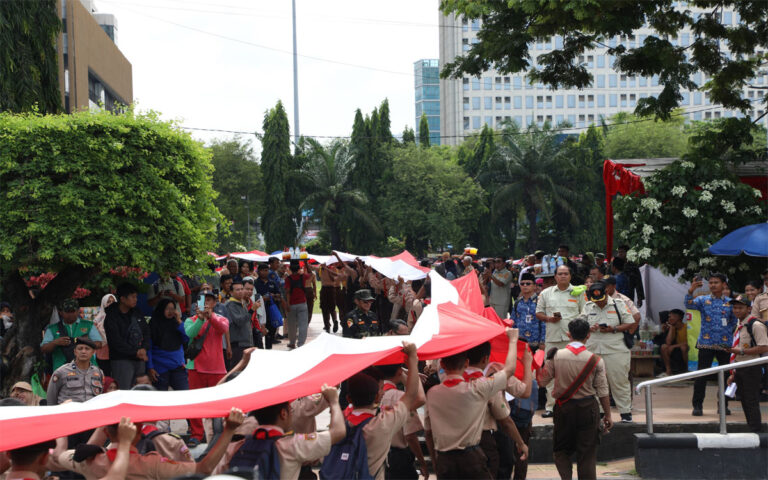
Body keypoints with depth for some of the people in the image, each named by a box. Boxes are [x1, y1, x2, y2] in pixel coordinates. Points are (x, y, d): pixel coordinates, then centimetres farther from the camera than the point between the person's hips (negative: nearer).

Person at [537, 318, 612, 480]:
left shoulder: (556, 356, -8)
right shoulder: (596, 360, -8)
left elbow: (542, 381, 2)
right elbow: (602, 391, -3)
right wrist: (607, 415, 7)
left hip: (564, 408, 0)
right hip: (588, 408, 0)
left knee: (561, 450, 13)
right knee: (587, 453, 7)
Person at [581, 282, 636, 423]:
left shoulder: (619, 304, 2)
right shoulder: (588, 307, 12)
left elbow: (631, 324, 1)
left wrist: (613, 329, -13)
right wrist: (589, 328, -8)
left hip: (616, 351, -3)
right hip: (593, 351, 3)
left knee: (619, 382, -2)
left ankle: (625, 412, 5)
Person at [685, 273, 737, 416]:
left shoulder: (730, 302, 8)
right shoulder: (703, 300, 4)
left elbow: (735, 321, 14)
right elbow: (689, 305, -14)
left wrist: (728, 332, 1)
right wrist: (691, 291, -30)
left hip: (725, 344, 2)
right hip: (706, 344, -2)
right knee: (701, 375, -5)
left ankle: (723, 405, 18)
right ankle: (697, 405, 2)